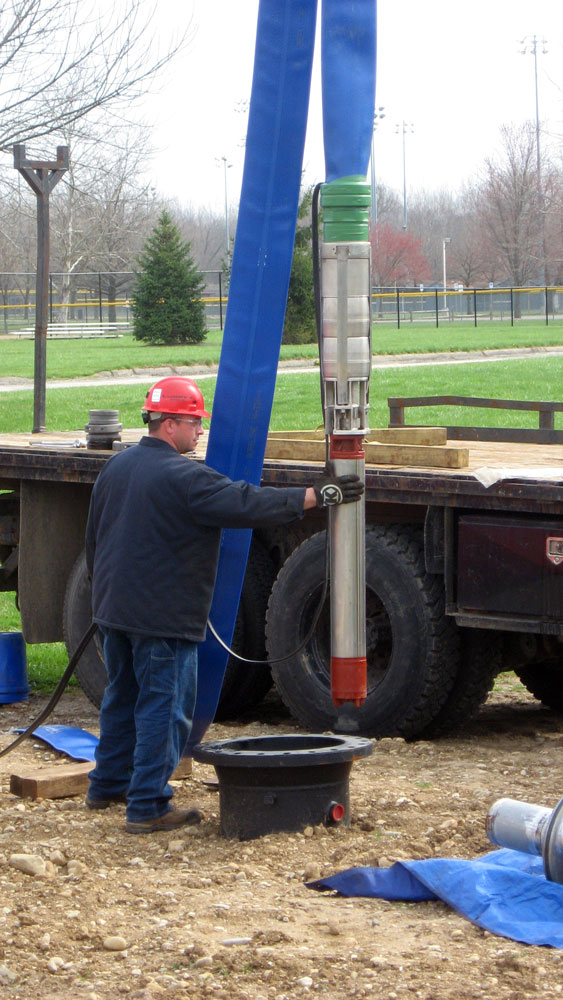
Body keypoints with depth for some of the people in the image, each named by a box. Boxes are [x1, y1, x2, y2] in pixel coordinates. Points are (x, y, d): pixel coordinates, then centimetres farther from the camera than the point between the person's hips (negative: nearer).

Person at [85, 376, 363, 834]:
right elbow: (247, 504, -23)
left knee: (122, 697, 22)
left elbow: (94, 539, 18)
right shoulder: (183, 476, -19)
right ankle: (148, 806, -3)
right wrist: (318, 496, -19)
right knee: (163, 706, -3)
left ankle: (107, 785, 32)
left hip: (113, 609, 9)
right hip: (163, 618, -9)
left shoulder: (116, 468, 9)